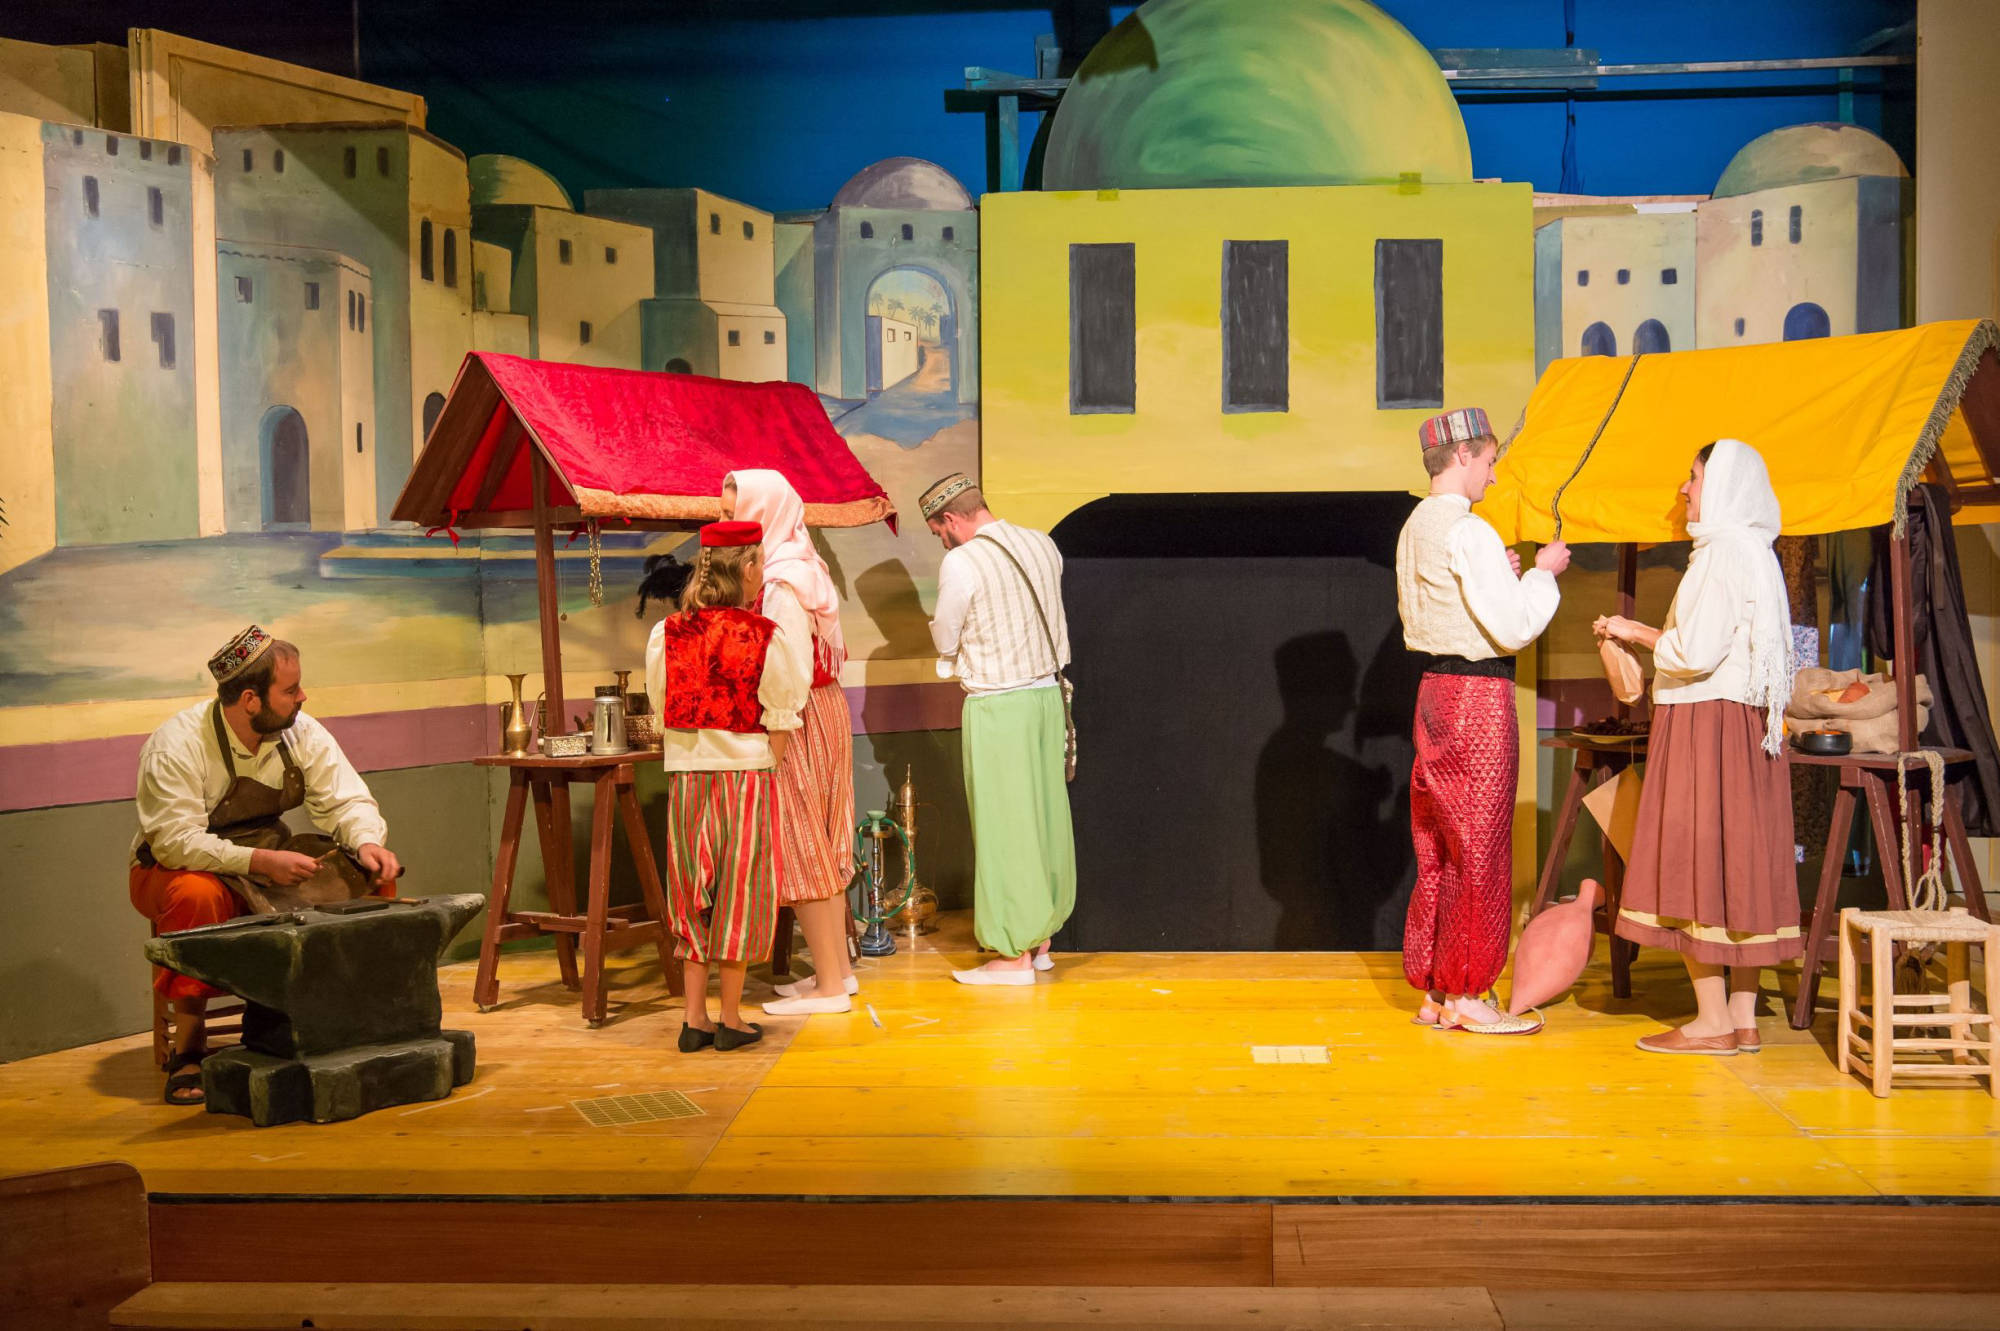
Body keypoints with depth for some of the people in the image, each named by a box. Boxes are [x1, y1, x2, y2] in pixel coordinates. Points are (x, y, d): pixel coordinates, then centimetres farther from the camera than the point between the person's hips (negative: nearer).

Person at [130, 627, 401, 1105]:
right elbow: (175, 841, -29)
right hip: (177, 870, -5)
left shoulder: (302, 733, -6)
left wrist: (368, 843, -28)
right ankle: (187, 1048, -26)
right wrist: (261, 861, -39)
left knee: (373, 870, -14)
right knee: (196, 894, -40)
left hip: (271, 860, 5)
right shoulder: (175, 746, -23)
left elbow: (345, 799, -6)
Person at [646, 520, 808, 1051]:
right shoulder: (765, 638, -9)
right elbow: (779, 722, -7)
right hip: (745, 773, -3)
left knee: (693, 893, 11)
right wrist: (767, 769, 6)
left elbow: (661, 712, 5)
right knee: (739, 892, 6)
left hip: (685, 774, 3)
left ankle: (694, 1018, 13)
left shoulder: (665, 634, 0)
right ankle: (730, 1019, 12)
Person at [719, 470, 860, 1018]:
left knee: (800, 848, -3)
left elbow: (794, 673, -22)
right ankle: (838, 968, 23)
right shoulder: (802, 567, 11)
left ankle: (829, 985, 3)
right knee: (822, 847, 15)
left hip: (800, 722, -10)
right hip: (823, 710, 10)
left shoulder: (782, 582, -18)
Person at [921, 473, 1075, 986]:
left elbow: (945, 641, -5)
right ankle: (1040, 940, 25)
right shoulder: (1043, 545, 5)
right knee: (1045, 817, 14)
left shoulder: (961, 563, -14)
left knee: (1004, 827, 1)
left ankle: (1015, 954, 7)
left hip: (997, 707, -7)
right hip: (1047, 692, 7)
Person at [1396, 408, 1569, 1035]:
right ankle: (1465, 996, 6)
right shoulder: (1469, 532, -16)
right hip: (1479, 697, -9)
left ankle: (1433, 991, 21)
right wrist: (1543, 572, -3)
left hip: (1434, 689, 9)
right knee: (1478, 848, -1)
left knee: (1437, 848, 13)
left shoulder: (1415, 529, 12)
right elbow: (1513, 627, -18)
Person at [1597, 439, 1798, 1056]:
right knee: (1740, 864, 9)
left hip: (1707, 726, -10)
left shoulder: (1723, 553, -14)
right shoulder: (1756, 552, 16)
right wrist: (1645, 634, 19)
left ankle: (1713, 1022, -1)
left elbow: (1698, 652, -19)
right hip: (1747, 726, 10)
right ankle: (1743, 1020, 13)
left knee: (1694, 865, -5)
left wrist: (1637, 633, -3)